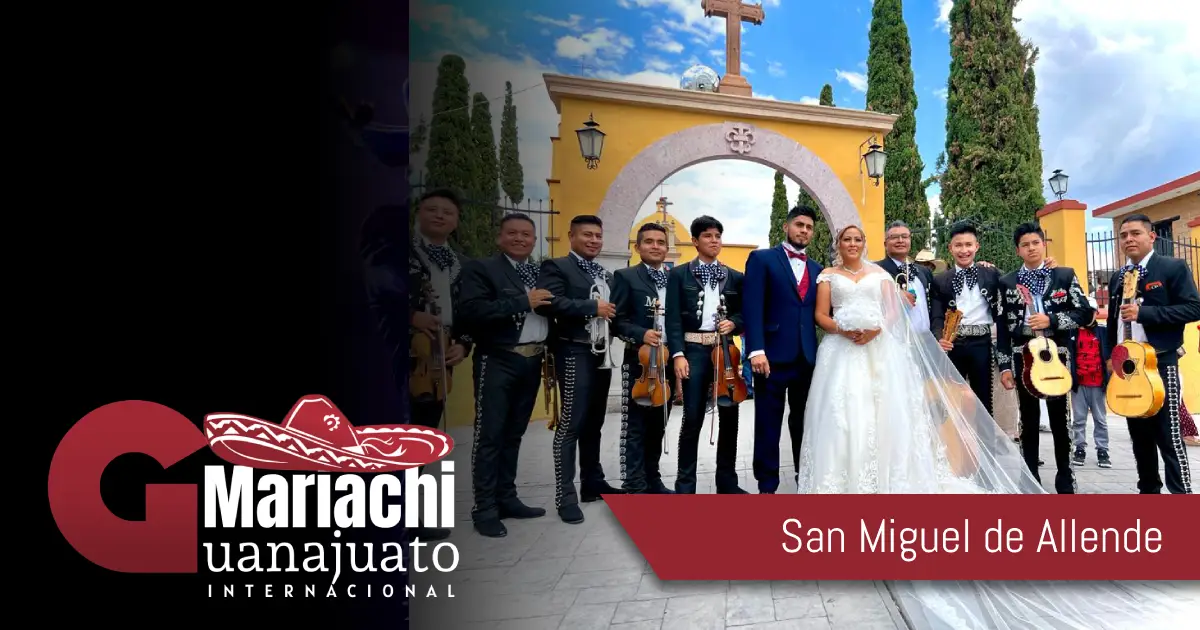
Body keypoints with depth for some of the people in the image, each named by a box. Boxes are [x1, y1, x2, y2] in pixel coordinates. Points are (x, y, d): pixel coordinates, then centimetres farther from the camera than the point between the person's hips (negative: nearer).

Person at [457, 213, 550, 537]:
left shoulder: (541, 273, 12)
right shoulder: (480, 268, -6)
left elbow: (547, 311, 12)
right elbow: (471, 311, -21)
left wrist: (549, 349, -5)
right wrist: (523, 301, -21)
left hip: (532, 361, 6)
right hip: (498, 361, -6)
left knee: (514, 433, 15)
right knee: (490, 435, -1)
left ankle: (506, 498, 25)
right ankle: (484, 508, 7)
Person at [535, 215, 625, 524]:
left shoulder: (606, 275, 18)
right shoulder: (556, 267, -5)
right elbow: (547, 303, -21)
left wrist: (613, 316, -3)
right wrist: (593, 307, -20)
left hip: (602, 354, 7)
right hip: (575, 353, -7)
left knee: (594, 422, 14)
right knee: (571, 424, -6)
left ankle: (593, 483, 24)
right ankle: (566, 495, 0)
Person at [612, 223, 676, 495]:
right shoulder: (625, 277, -1)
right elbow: (617, 320, -7)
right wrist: (641, 334, -22)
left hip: (668, 361, 5)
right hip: (639, 361, -5)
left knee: (658, 426, 14)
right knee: (635, 427, 0)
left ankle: (652, 480, 25)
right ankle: (635, 487, 6)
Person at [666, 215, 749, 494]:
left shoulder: (735, 277, 12)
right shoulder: (679, 274, 4)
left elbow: (745, 314, 12)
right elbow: (673, 318, -4)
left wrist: (733, 323, -10)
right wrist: (677, 354, -14)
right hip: (694, 350, -3)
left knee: (730, 417, 7)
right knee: (692, 419, -1)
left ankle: (727, 481, 20)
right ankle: (685, 485, 10)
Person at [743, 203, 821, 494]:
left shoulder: (817, 269, 18)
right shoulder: (762, 258, 1)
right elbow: (753, 307, -9)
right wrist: (756, 350, -18)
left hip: (807, 357, 5)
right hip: (773, 355, -5)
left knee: (803, 424, 13)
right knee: (768, 425, 2)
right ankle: (767, 486, 12)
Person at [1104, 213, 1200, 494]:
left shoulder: (1173, 267, -4)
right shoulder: (1117, 277, 14)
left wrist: (1143, 312, -21)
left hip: (1160, 361, -6)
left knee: (1168, 434, -7)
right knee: (1139, 432, 11)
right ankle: (1149, 490, 21)